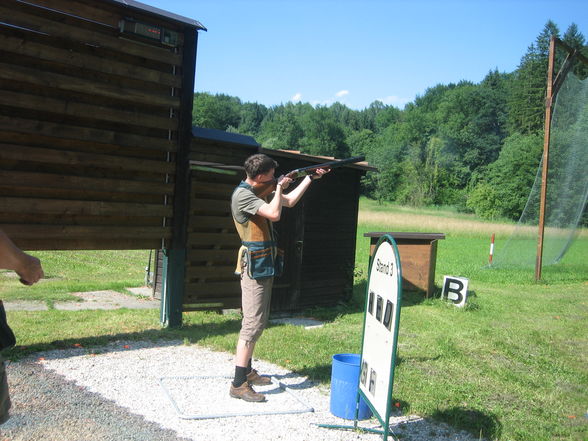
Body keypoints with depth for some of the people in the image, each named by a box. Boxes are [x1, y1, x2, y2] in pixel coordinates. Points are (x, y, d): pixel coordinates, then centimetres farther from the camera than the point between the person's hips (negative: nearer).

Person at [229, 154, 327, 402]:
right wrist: (279, 188, -10)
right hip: (255, 267, -10)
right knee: (253, 325, -10)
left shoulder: (259, 192, 13)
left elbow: (290, 202, 23)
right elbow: (274, 214, -27)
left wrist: (310, 178, 22)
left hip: (265, 267, 10)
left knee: (256, 322, 16)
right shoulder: (243, 195, -16)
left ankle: (247, 371, 28)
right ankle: (239, 384, -6)